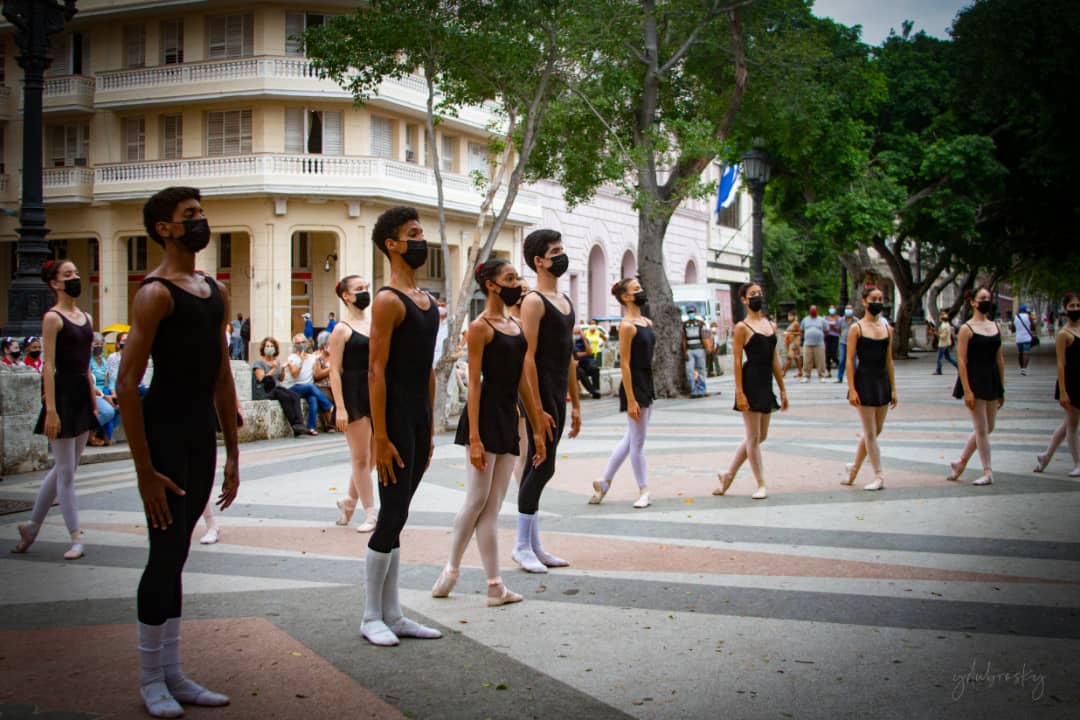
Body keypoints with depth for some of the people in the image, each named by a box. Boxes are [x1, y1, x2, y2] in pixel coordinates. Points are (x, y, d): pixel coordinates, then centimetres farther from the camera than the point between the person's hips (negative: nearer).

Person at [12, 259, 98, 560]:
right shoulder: (52, 318, -8)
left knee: (63, 469, 12)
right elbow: (48, 366, -13)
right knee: (65, 472, -1)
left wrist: (94, 402, 15)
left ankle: (31, 525, 26)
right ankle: (76, 539, 4)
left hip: (83, 396, 8)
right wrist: (50, 409, -19)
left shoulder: (86, 318, 13)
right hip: (63, 394, -8)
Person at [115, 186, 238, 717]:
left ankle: (172, 674, 20)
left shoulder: (215, 291, 14)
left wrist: (232, 454, 15)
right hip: (165, 433, -7)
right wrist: (145, 470, -19)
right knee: (167, 554, -3)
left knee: (176, 553, 13)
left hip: (202, 435, 7)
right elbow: (127, 384, -16)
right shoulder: (156, 293, -11)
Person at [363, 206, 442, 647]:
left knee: (397, 516, 12)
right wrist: (381, 438, -20)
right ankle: (371, 618, 7)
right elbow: (376, 372, -16)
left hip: (420, 421, 8)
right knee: (392, 516, -4)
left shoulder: (425, 300, 16)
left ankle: (392, 614, 18)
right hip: (396, 422, -8)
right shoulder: (388, 300, -12)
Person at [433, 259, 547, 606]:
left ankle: (495, 586, 6)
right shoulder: (480, 327, -8)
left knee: (492, 506, 6)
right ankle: (451, 569, 12)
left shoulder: (516, 326, 14)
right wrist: (474, 438, -18)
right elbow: (474, 383, -13)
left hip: (508, 419, 7)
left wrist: (538, 429, 15)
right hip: (485, 416, -7)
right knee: (477, 499, -5)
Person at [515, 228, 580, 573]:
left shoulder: (565, 301, 17)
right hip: (540, 395, -9)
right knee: (542, 467, -7)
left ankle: (534, 545, 16)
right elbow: (528, 357, -17)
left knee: (539, 467, 11)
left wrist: (575, 404, 18)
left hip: (558, 396, 9)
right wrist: (537, 408, -20)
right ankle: (522, 547, 2)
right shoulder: (534, 301, -11)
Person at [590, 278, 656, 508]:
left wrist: (648, 390, 17)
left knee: (631, 438, 14)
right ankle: (643, 491, 11)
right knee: (637, 441, 1)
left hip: (647, 384, 9)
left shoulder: (647, 322, 12)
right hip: (634, 385, -9)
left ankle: (604, 482, 23)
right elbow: (624, 364, -17)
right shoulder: (627, 326, -14)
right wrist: (631, 400, -20)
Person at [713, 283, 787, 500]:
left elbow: (774, 359, 15)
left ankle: (728, 474, 23)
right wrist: (739, 392, -17)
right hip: (750, 383, -7)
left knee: (760, 436, 11)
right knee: (754, 437, -1)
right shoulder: (742, 327, -6)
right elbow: (737, 361, -10)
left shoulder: (771, 325, 13)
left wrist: (782, 389, 13)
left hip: (766, 384, 7)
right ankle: (761, 485, 7)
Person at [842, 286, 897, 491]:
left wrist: (893, 389, 9)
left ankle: (854, 467, 25)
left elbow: (889, 361, 12)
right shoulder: (856, 329, -6)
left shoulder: (887, 329, 9)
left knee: (875, 431, 9)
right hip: (864, 381, -6)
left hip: (882, 382, 6)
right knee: (870, 432, -1)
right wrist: (852, 389, -15)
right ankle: (879, 477, 2)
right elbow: (850, 361, -8)